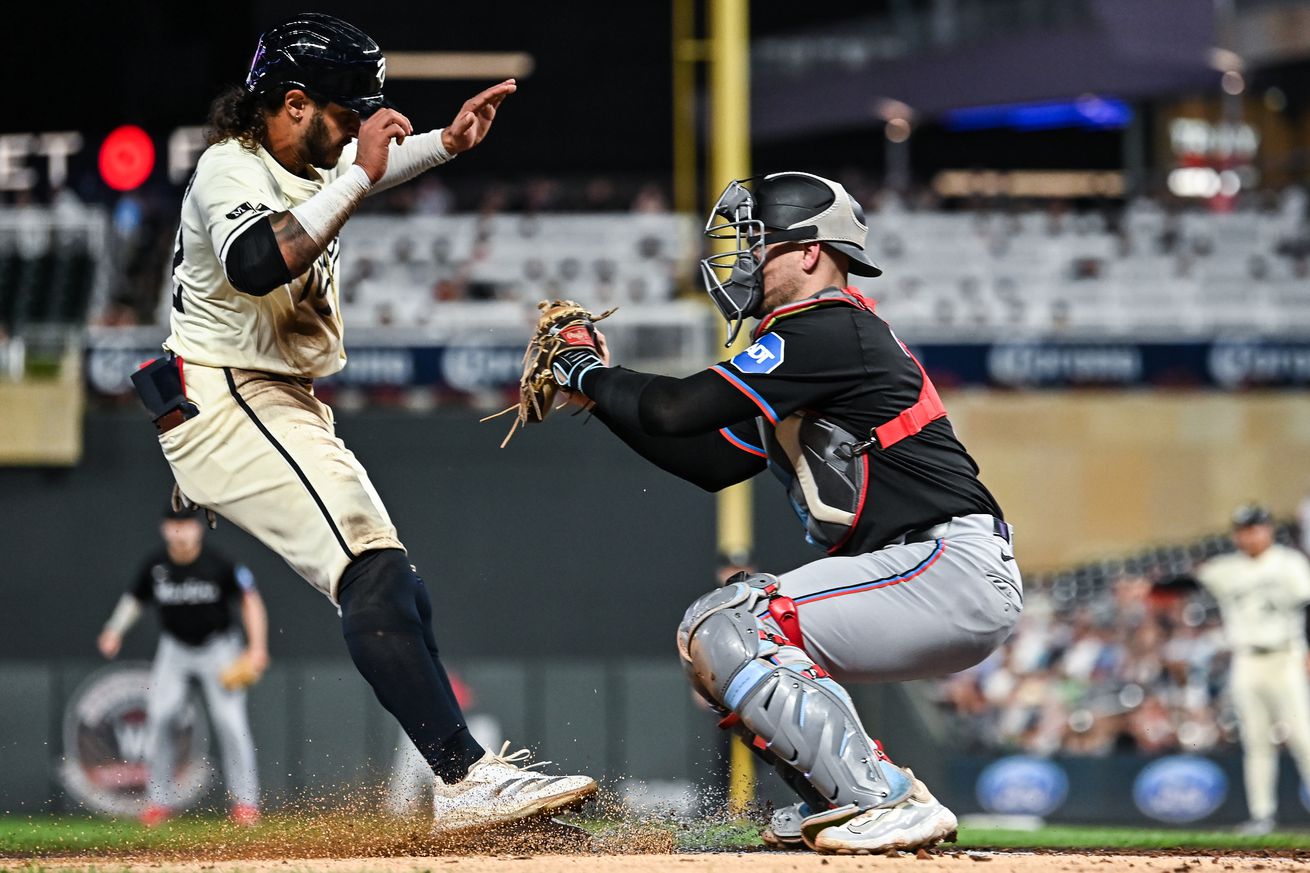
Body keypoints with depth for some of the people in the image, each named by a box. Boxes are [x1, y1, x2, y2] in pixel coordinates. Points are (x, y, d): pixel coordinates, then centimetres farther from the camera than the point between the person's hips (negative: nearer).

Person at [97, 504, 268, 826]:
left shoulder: (218, 565, -18)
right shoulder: (155, 566, -10)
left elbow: (250, 600, -10)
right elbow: (134, 598, 5)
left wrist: (257, 647, -17)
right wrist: (115, 630, -11)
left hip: (218, 647, -3)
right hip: (174, 650, 3)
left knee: (230, 721, -12)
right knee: (158, 715, -11)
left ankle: (245, 801, -2)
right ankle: (159, 799, -1)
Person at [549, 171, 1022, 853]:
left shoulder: (829, 331, -10)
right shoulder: (814, 342, 22)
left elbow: (678, 410, -14)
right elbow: (711, 463, 24)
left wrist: (587, 371, 3)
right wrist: (601, 393, 21)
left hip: (955, 568, -10)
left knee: (720, 635, -17)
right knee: (717, 621, 16)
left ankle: (888, 801, -22)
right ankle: (837, 799, 8)